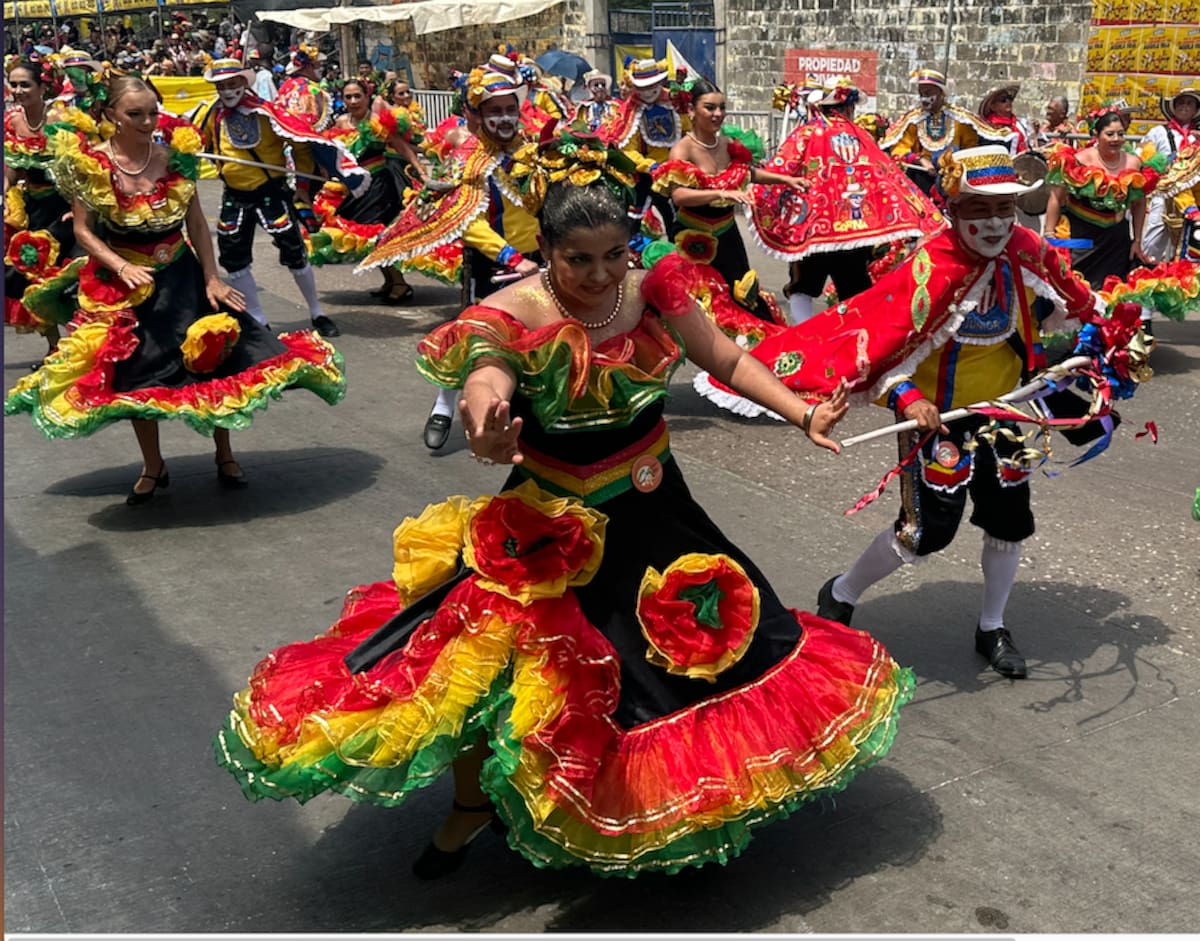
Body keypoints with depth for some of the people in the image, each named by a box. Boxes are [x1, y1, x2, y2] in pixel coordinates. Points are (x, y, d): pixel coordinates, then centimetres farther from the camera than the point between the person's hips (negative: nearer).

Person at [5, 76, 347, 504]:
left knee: (212, 356, -1)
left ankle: (224, 455, 18)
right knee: (135, 375, 7)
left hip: (180, 273, 1)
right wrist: (122, 267, -20)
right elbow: (83, 229, -6)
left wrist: (211, 277, -6)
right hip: (123, 280, -1)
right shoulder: (91, 163, -12)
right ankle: (153, 467, 25)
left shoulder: (175, 155, -7)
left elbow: (197, 222, -1)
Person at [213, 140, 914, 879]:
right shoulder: (512, 317, -23)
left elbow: (728, 360, -1)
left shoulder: (652, 296, -9)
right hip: (547, 520, -4)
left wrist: (804, 414, -13)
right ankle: (473, 804, 25)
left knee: (695, 635, 13)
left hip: (650, 507, 4)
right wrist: (485, 431, -67)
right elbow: (483, 379, -44)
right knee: (486, 655, -4)